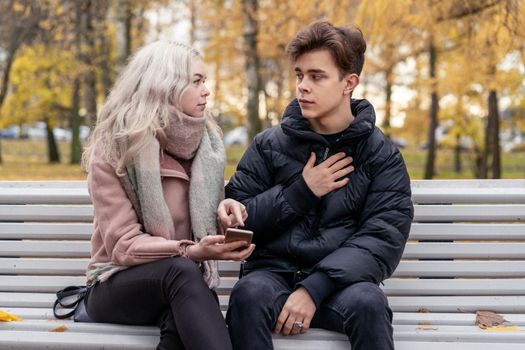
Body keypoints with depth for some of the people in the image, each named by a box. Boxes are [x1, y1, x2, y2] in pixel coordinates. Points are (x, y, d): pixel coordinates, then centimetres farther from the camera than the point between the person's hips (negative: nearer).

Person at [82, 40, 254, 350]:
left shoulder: (206, 142, 8)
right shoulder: (112, 150, -7)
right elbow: (123, 245, -14)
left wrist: (224, 207, -5)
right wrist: (190, 251, -32)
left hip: (183, 285, 3)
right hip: (118, 287, -3)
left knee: (184, 320, -38)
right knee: (181, 271, -39)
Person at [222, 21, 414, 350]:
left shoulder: (382, 155, 4)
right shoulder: (270, 145, 7)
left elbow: (383, 238, -7)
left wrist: (314, 289, -20)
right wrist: (300, 192, -9)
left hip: (340, 282, 0)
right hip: (274, 272, 1)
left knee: (367, 302, -34)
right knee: (249, 294, -33)